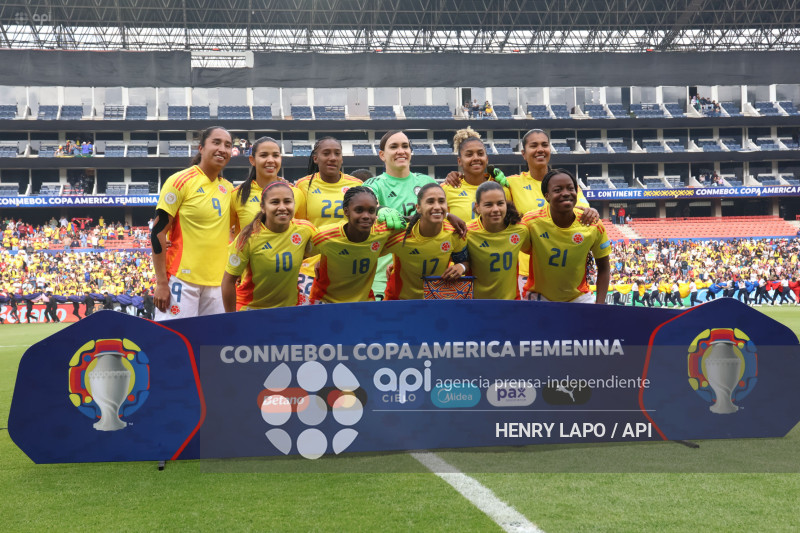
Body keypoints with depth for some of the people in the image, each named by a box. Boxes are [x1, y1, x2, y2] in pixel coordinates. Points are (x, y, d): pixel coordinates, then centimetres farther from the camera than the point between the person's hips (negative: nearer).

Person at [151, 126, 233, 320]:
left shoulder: (227, 188, 12)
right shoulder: (181, 181, -5)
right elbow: (158, 232, -8)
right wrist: (161, 283, -12)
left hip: (216, 283, 6)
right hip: (182, 280, -6)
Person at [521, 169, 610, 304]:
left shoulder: (593, 225, -13)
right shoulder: (531, 222, -17)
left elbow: (603, 267, -1)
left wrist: (599, 304, -10)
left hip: (578, 296, 2)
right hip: (539, 296, -1)